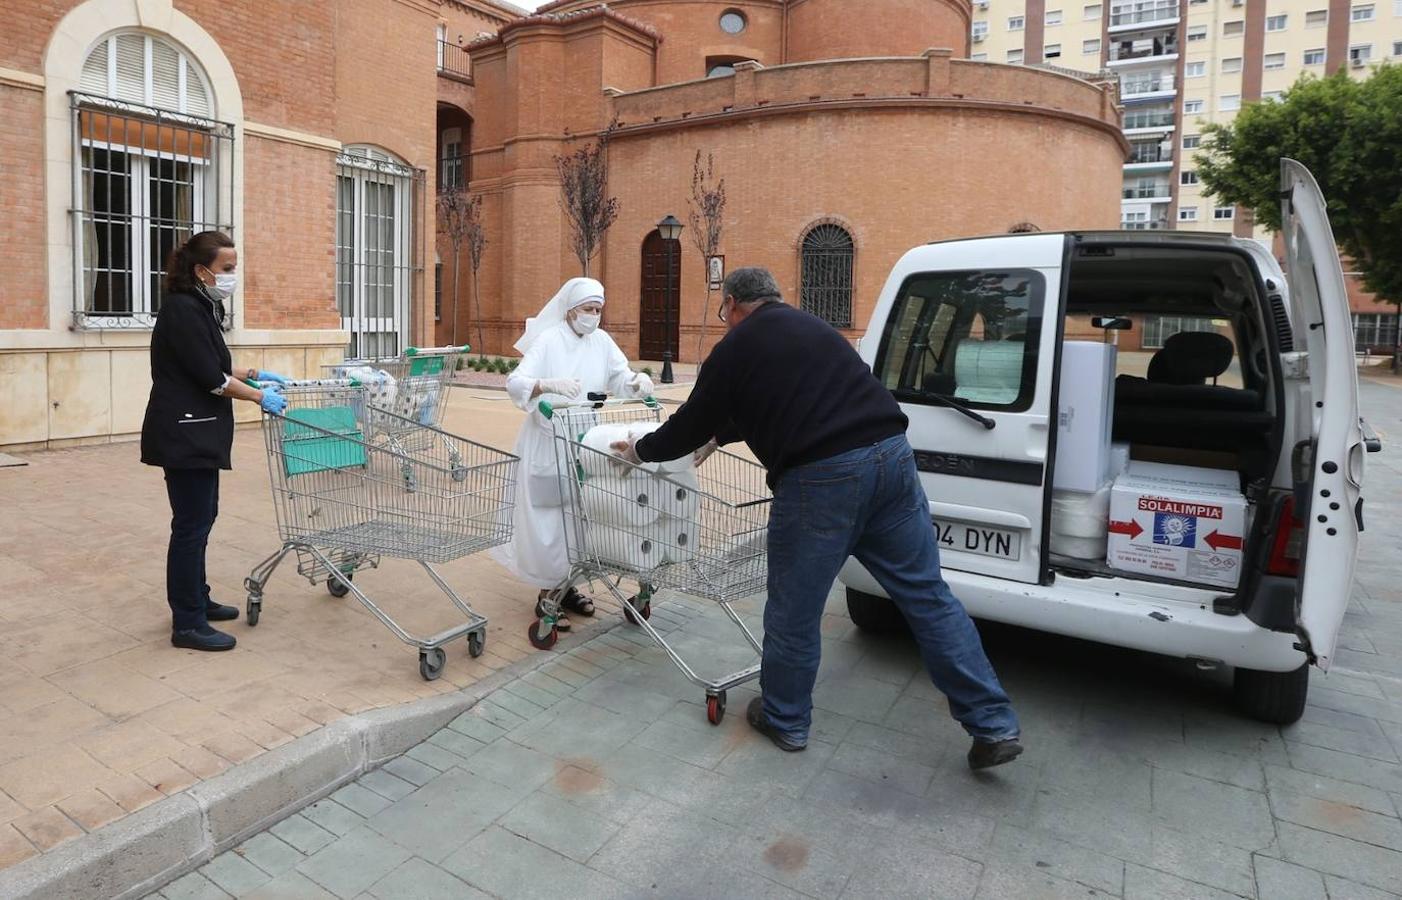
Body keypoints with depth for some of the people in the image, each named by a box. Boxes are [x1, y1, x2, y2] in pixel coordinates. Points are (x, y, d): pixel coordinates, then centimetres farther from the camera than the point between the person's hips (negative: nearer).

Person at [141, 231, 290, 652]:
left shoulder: (201, 307, 13)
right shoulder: (182, 309, -16)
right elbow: (209, 377, -19)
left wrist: (253, 373, 14)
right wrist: (259, 396, -10)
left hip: (197, 432, 10)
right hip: (183, 434, -10)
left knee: (201, 517, 17)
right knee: (191, 523, -5)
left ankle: (197, 600, 30)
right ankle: (188, 624, 4)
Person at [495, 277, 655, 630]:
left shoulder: (601, 341, 5)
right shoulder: (548, 340, -11)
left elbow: (620, 377, -3)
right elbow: (515, 383, -20)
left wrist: (637, 381, -26)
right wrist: (549, 385, -39)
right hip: (546, 445, -5)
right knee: (549, 519, -2)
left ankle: (566, 586, 27)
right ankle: (547, 595, 10)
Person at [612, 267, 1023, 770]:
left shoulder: (736, 348, 5)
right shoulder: (810, 327, 26)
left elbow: (692, 422, 14)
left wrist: (641, 451, 33)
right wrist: (718, 436, 49)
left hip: (821, 478, -6)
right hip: (891, 456, 7)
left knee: (794, 610, 11)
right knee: (927, 596, 12)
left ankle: (784, 720, 30)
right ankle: (994, 726, 17)